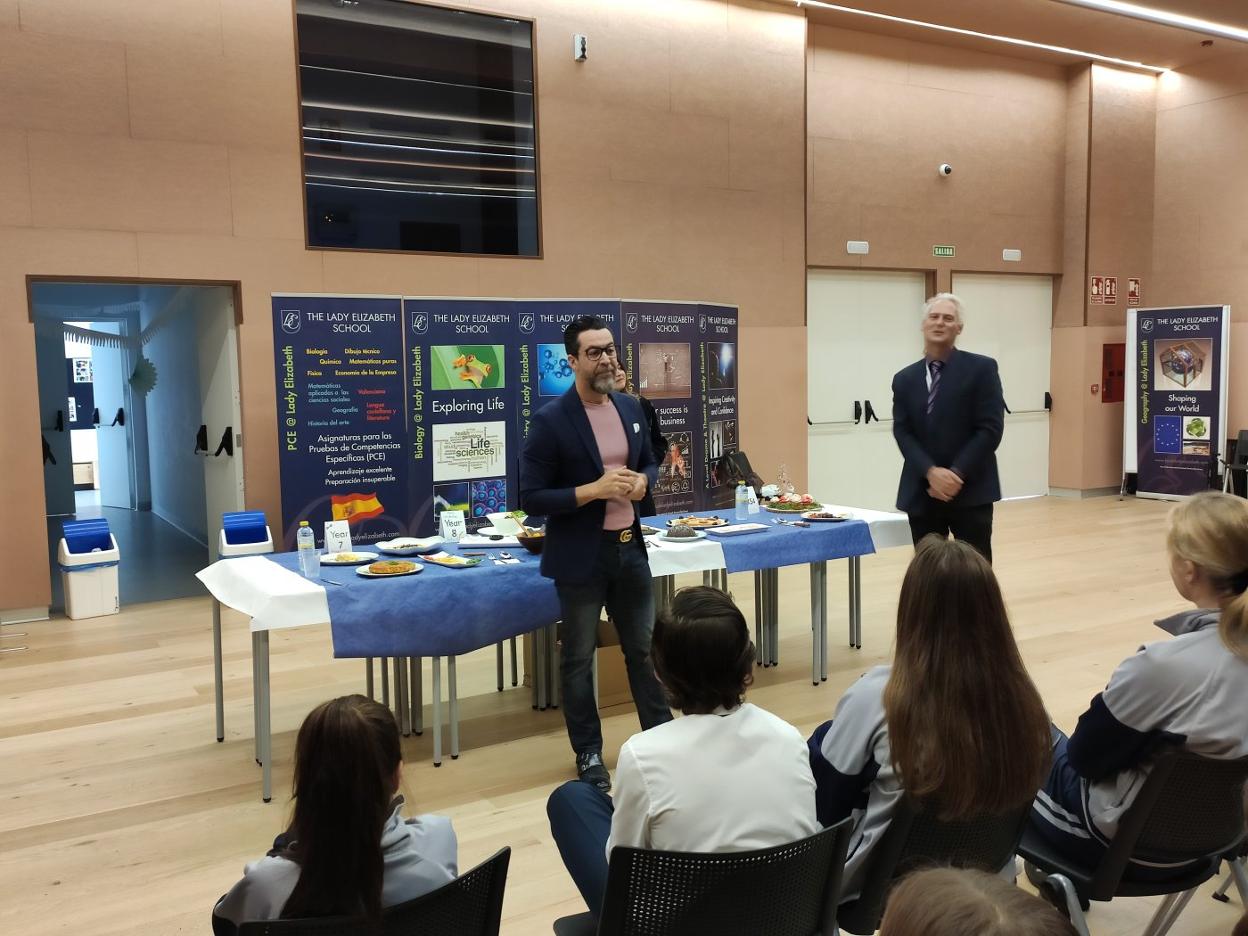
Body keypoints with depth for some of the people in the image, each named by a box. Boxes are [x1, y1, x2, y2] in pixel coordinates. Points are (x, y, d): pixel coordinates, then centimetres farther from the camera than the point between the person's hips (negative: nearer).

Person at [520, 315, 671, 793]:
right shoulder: (551, 420, -15)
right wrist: (594, 490, -23)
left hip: (630, 548, 5)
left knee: (644, 648, 16)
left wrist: (642, 481, -6)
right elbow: (531, 498, -15)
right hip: (581, 556, -5)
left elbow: (650, 463, 18)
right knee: (578, 659, 9)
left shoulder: (631, 407, 4)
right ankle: (588, 754, 25)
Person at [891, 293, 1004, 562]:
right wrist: (931, 472, -16)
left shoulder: (981, 368, -1)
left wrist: (957, 474, -16)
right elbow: (902, 433, 1)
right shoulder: (905, 378, 9)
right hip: (921, 494, 3)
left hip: (970, 491, -3)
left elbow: (990, 429, -8)